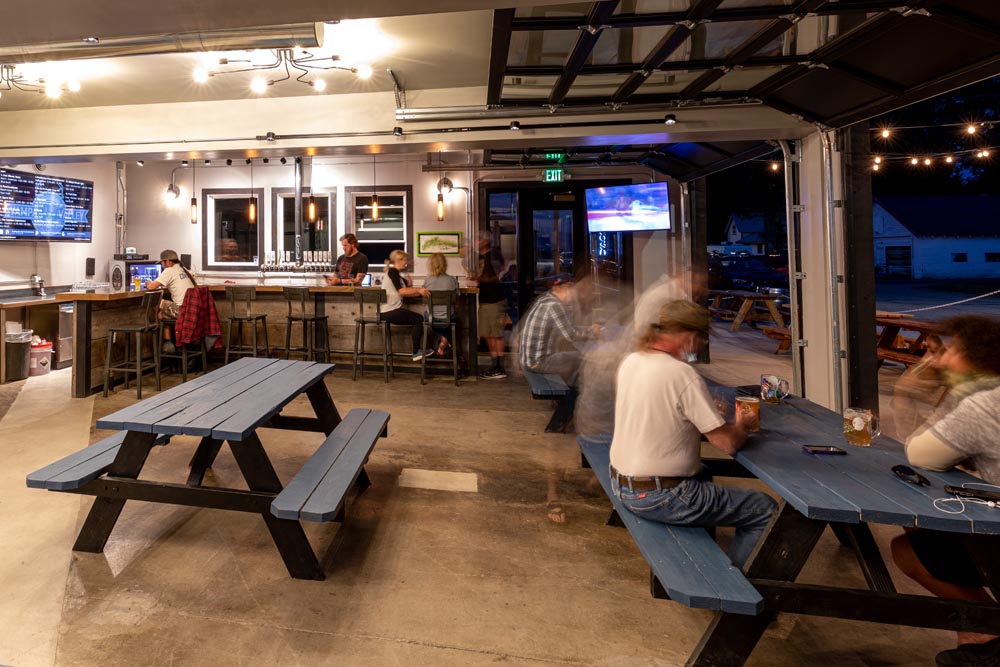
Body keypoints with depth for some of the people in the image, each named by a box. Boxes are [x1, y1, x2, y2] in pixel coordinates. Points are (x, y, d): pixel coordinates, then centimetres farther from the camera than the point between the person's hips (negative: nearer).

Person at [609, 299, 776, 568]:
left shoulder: (629, 362, 1)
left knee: (703, 474, 35)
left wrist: (709, 413, 11)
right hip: (660, 497, -9)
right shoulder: (682, 374, -23)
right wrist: (742, 425, 4)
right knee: (765, 510, 3)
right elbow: (729, 444, -18)